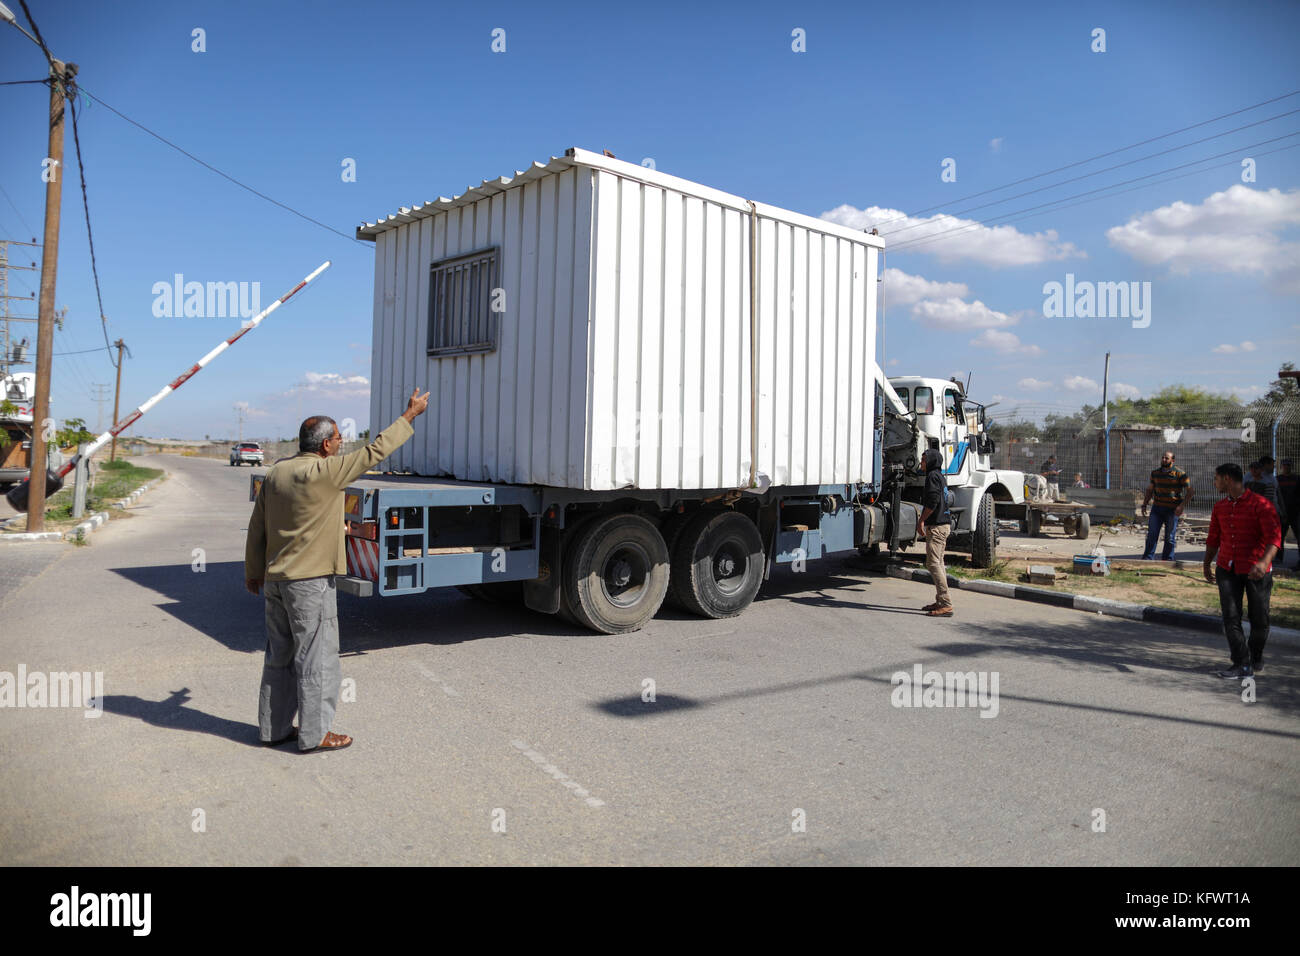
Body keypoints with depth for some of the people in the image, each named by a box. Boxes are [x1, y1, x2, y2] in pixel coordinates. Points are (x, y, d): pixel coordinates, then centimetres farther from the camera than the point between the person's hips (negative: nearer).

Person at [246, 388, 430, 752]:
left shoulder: (276, 472, 7)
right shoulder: (324, 473, -17)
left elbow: (256, 527, 13)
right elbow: (375, 452, -12)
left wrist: (253, 571, 23)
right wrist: (409, 415, -2)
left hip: (275, 579, 8)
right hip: (310, 581, -8)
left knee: (280, 655, 16)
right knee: (317, 657, 1)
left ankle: (273, 727, 25)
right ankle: (314, 733, 7)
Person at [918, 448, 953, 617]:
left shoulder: (933, 476, -11)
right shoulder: (941, 476, 19)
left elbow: (932, 502, -20)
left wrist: (922, 521, -14)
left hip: (936, 526, -11)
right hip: (944, 523, 11)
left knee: (933, 563, -12)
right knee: (938, 563, 14)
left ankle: (946, 605, -15)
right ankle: (940, 602, 19)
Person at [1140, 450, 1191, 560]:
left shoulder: (1180, 474, -5)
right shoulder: (1155, 473, 10)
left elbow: (1189, 491, -6)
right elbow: (1150, 490, 20)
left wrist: (1182, 506, -17)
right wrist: (1144, 504, 11)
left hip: (1172, 510, -4)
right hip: (1157, 508, 4)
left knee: (1169, 537, 2)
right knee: (1151, 534, -4)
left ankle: (1166, 560, 11)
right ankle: (1148, 558, -1)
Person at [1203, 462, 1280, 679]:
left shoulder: (1260, 504, -11)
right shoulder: (1220, 507, 8)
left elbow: (1274, 536, -19)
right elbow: (1213, 538, 19)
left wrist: (1264, 561, -34)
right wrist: (1207, 564, 24)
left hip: (1256, 570, -4)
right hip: (1227, 569, 4)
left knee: (1260, 620, 6)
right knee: (1231, 617, -5)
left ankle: (1256, 658, 29)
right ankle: (1242, 665, 0)